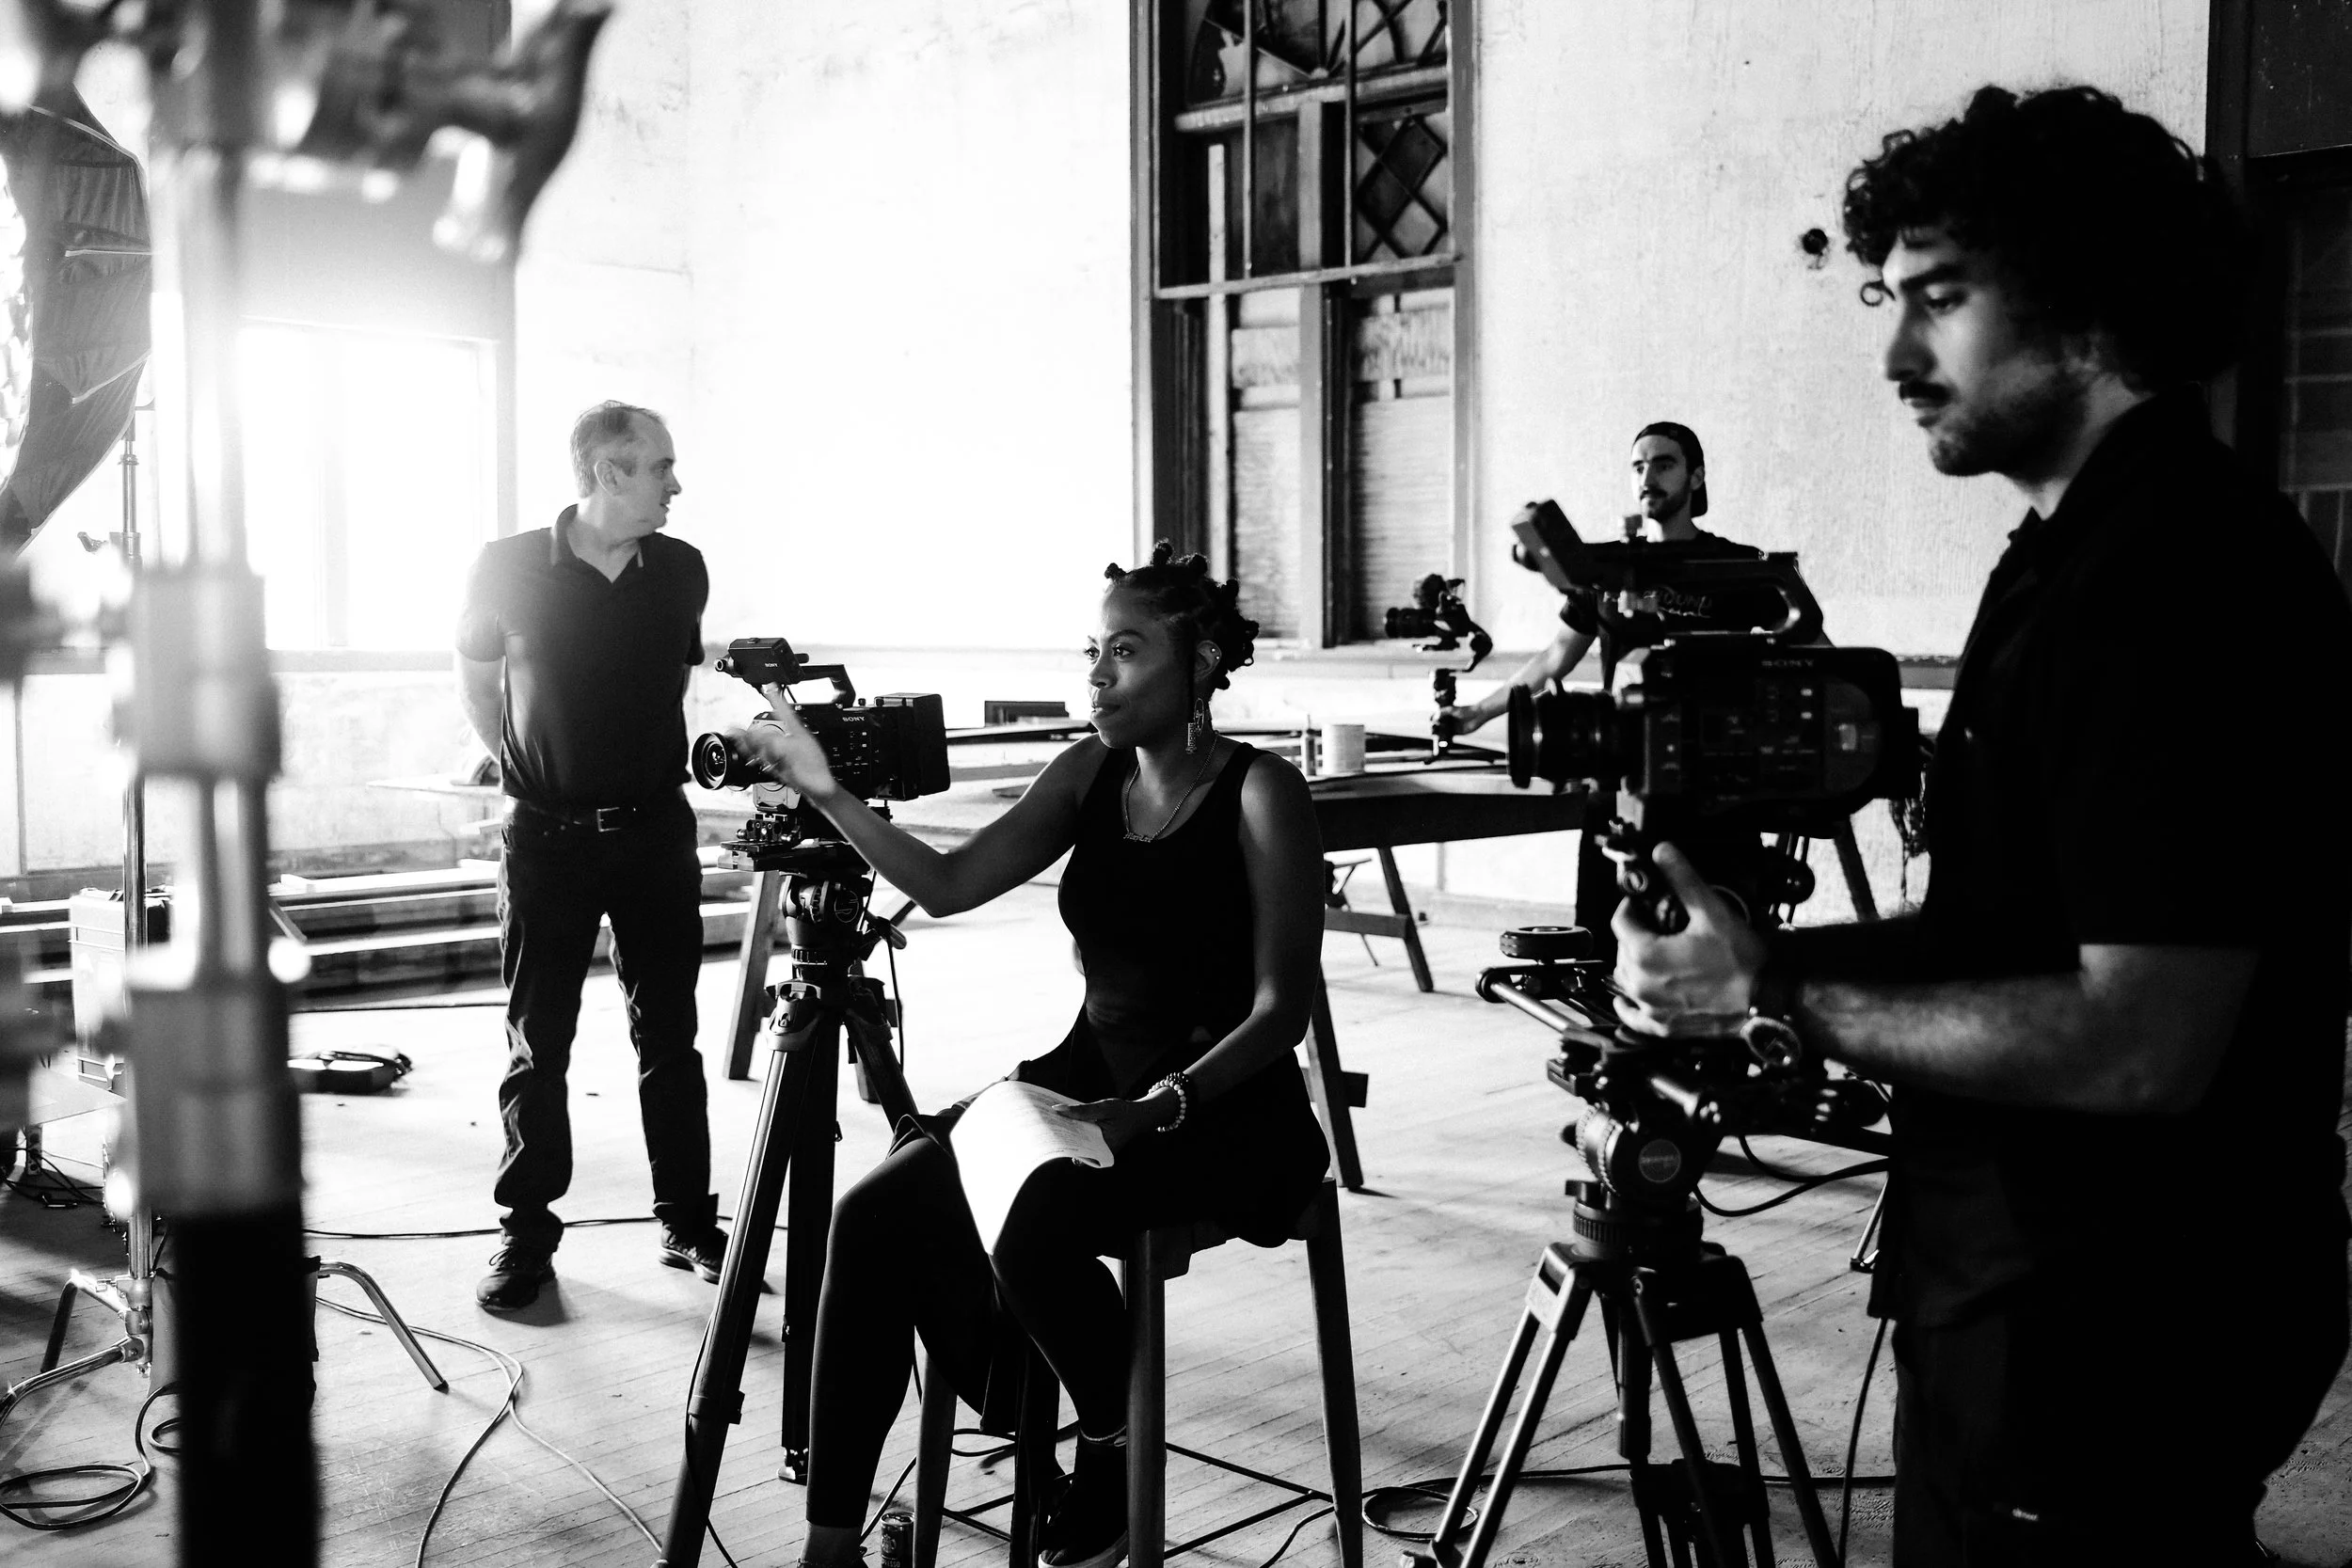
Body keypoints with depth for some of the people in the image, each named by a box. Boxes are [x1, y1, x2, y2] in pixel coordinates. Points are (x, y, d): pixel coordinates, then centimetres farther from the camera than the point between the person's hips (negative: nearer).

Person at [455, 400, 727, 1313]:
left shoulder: (682, 571, 2)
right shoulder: (509, 570, -7)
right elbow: (477, 679, 8)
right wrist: (526, 768, 7)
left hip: (656, 830, 3)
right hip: (547, 836, -2)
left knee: (669, 1040, 8)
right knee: (536, 1046, 3)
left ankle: (691, 1224, 16)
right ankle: (527, 1235, 13)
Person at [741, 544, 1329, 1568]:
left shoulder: (1261, 795, -11)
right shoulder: (1090, 774, 7)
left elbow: (1281, 1008, -15)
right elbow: (950, 885, 1)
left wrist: (1156, 1107, -26)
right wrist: (828, 797, -9)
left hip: (1227, 1108, -6)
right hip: (1091, 1079, 6)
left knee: (1033, 1225, -33)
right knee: (877, 1212, -16)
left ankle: (1113, 1448, -3)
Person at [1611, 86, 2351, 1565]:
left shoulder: (2183, 572, -22)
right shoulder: (2082, 551, 9)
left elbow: (2140, 1041, -27)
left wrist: (1778, 993, -20)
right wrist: (1766, 956, 0)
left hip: (2103, 1336, -9)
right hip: (2039, 1298, 9)